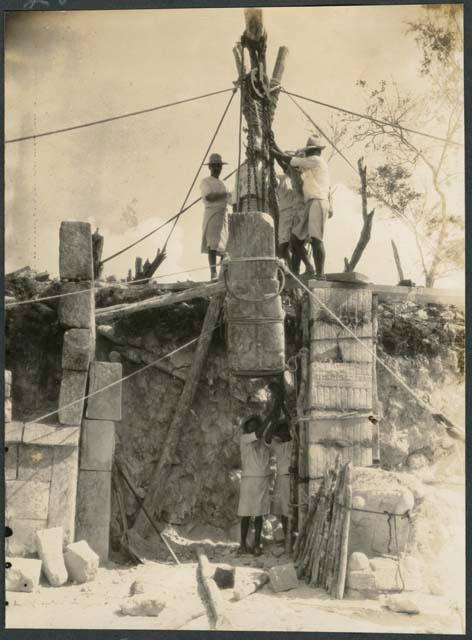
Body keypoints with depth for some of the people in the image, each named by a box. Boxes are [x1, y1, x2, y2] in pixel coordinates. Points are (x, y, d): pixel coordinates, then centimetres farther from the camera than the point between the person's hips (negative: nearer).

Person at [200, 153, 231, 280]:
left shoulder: (222, 183, 25)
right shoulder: (205, 182, 2)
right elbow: (209, 197, -14)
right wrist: (226, 195, -16)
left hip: (223, 215, 7)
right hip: (211, 213, -7)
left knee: (225, 245, -2)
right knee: (212, 245, -15)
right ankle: (213, 273, -21)